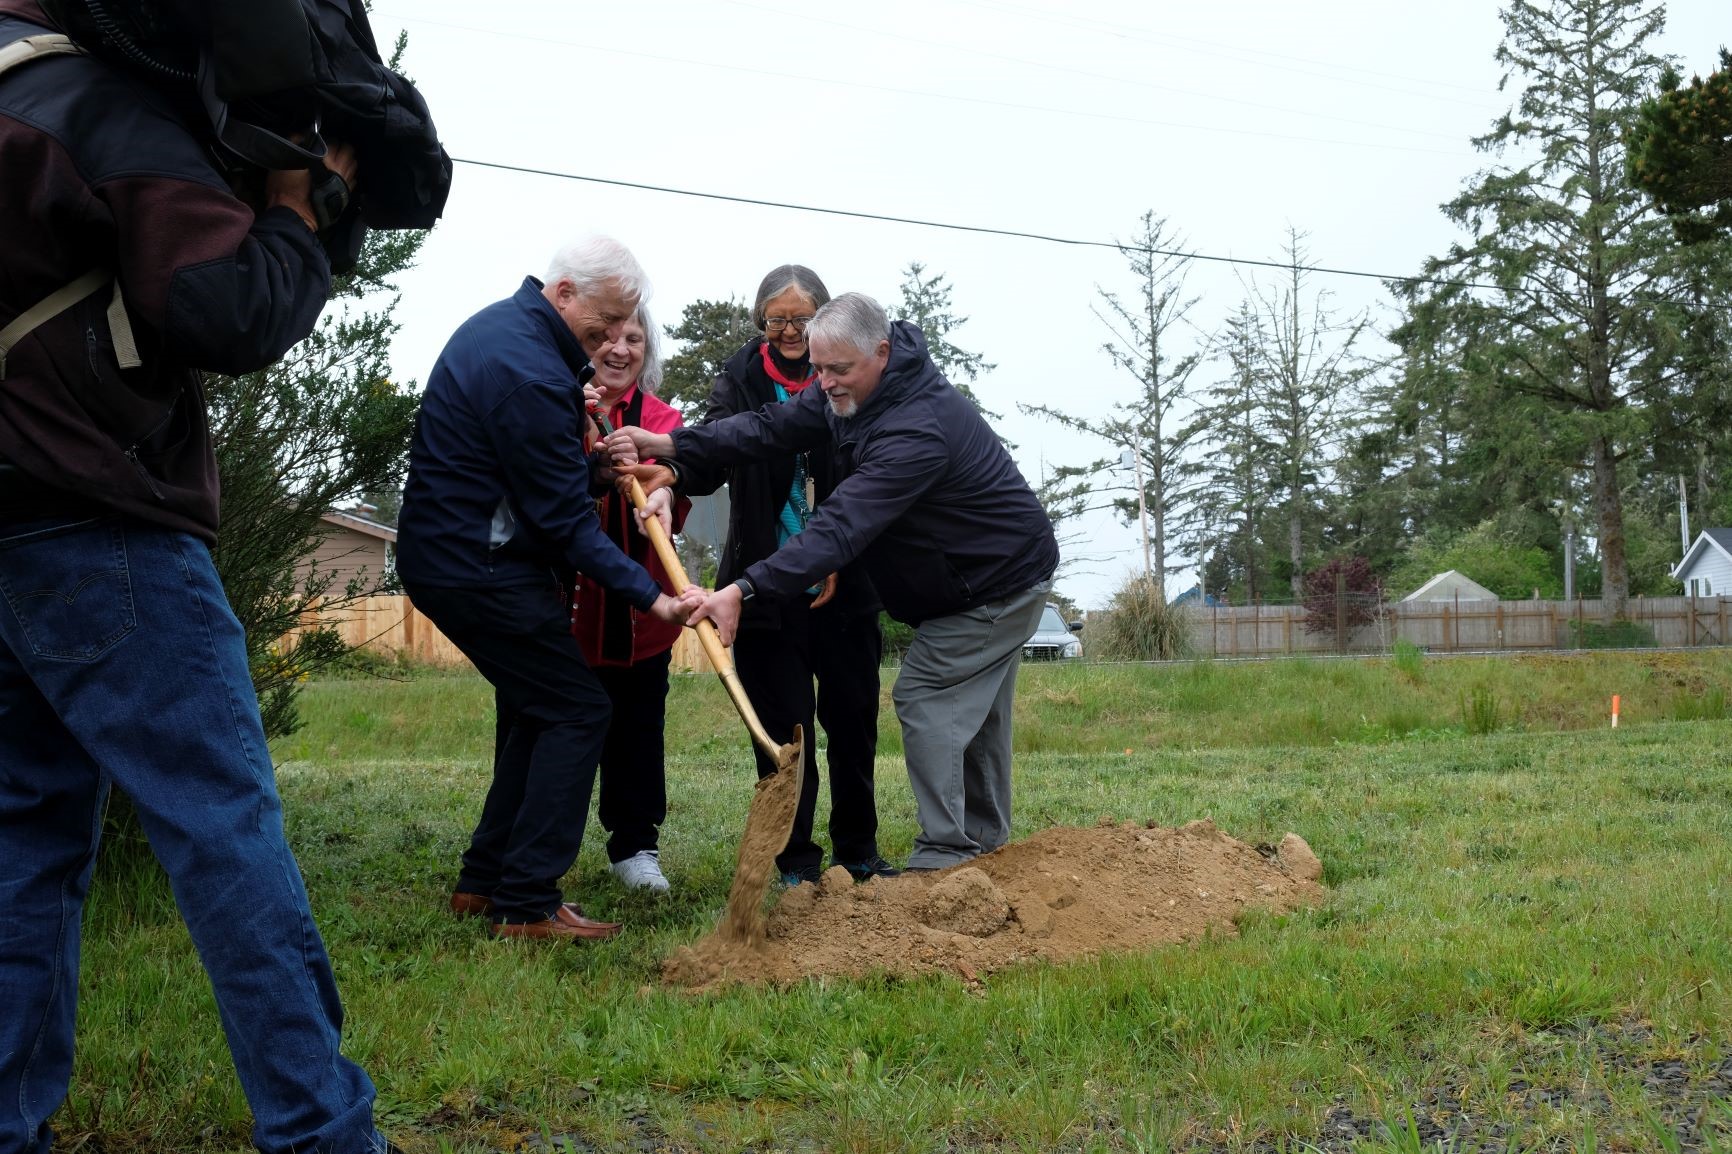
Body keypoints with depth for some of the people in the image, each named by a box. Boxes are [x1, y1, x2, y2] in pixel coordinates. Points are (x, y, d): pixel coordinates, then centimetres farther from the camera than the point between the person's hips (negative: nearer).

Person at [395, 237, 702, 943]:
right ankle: (527, 905, -5)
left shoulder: (500, 323, 9)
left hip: (445, 553, 10)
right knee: (576, 712, -6)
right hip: (479, 568, -10)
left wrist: (572, 418, 10)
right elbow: (567, 519, -22)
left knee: (535, 712, 17)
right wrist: (651, 598, -23)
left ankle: (482, 883, 23)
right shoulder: (530, 375, -23)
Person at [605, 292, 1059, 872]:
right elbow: (773, 428, -5)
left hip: (997, 585, -10)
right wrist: (668, 445, -15)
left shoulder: (918, 430, -36)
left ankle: (943, 857, -6)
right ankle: (985, 844, 30)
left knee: (925, 699, -10)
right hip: (999, 570, 10)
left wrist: (744, 590, -49)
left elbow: (841, 526, -43)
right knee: (977, 711, 18)